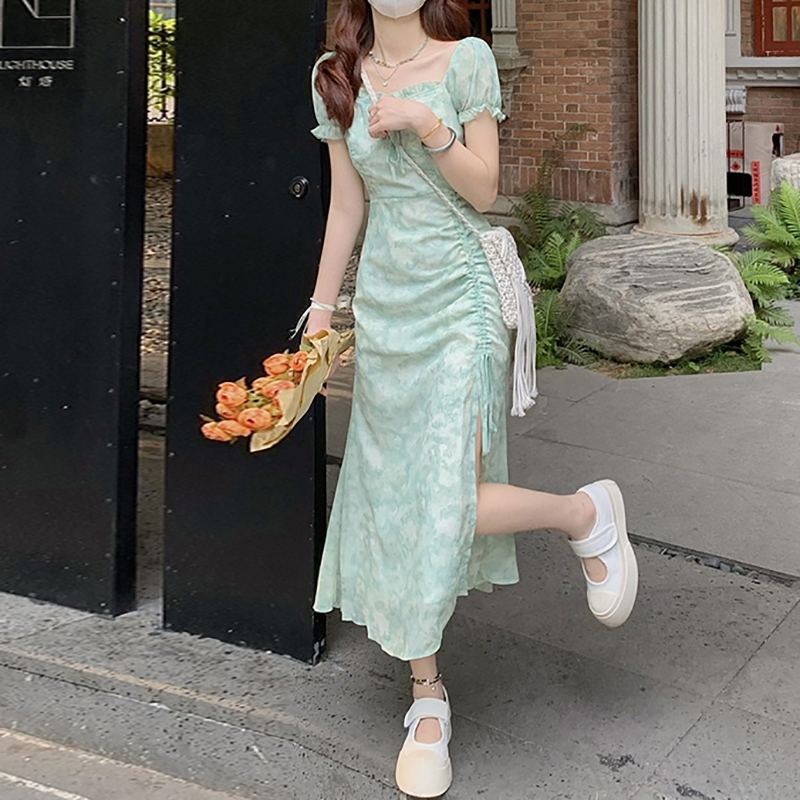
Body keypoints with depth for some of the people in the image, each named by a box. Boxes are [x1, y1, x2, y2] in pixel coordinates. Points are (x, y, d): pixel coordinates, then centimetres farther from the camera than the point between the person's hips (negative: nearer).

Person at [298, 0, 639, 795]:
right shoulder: (336, 77, 9)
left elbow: (482, 191, -4)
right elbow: (346, 204, 11)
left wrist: (427, 125, -19)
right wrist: (321, 309, 10)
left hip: (458, 298, -4)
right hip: (384, 304, 4)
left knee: (452, 507, -16)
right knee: (392, 505, 4)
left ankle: (586, 512, 15)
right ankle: (428, 699, 19)